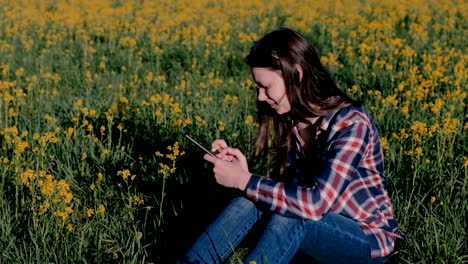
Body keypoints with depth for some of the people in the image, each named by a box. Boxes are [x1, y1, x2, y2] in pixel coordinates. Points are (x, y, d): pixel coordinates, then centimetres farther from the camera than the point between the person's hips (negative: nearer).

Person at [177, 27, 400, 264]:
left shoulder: (351, 123, -24)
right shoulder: (292, 119, -3)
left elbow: (316, 203, -34)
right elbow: (286, 191, -2)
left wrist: (243, 180, -29)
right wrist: (243, 174, -19)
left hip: (369, 238, -6)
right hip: (319, 228, 6)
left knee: (289, 214, -33)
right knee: (254, 198, -21)